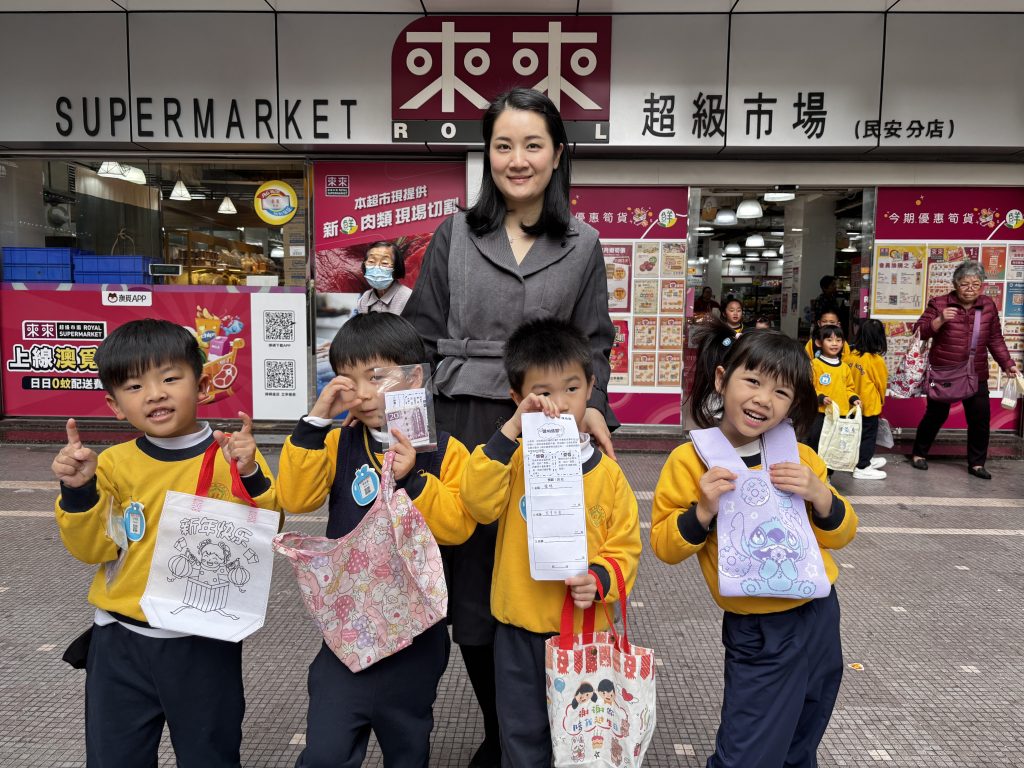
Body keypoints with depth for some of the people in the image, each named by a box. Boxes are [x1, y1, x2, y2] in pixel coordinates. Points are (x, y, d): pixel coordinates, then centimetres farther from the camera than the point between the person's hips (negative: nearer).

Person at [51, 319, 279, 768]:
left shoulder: (233, 456, -10)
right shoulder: (113, 465, -3)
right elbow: (92, 549, -5)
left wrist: (251, 478, -28)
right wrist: (78, 491, -19)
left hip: (206, 645, -2)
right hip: (121, 646, 2)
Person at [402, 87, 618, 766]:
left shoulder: (583, 247, 7)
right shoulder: (455, 236, 6)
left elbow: (594, 346, 8)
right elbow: (421, 338, 5)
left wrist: (591, 407, -10)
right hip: (464, 433, 1)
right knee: (470, 593, 8)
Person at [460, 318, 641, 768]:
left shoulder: (607, 473, -5)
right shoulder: (514, 459, -6)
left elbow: (625, 545, 0)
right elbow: (480, 505, -24)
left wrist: (601, 578, -20)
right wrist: (510, 430, -29)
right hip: (520, 633, 0)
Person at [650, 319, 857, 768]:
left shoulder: (800, 459, -4)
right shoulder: (690, 460, -14)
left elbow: (840, 535, 4)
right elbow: (665, 546, -9)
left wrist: (820, 495, -15)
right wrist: (704, 511, -25)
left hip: (820, 618, 4)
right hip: (757, 635, -4)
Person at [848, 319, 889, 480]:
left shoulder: (850, 356, -6)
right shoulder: (877, 360, -18)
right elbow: (882, 383, -5)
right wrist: (881, 400, 13)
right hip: (869, 405, -6)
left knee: (859, 433, 19)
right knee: (868, 434, 5)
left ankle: (866, 459, 36)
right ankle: (862, 468, 9)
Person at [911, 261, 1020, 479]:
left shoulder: (989, 306, 3)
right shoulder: (939, 304, -8)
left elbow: (995, 340, 11)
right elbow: (919, 332, -12)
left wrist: (1008, 364, 4)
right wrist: (940, 320, -27)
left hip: (976, 376, 3)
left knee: (980, 418, 3)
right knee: (935, 415, 8)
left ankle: (976, 463, 17)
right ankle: (919, 453, 27)